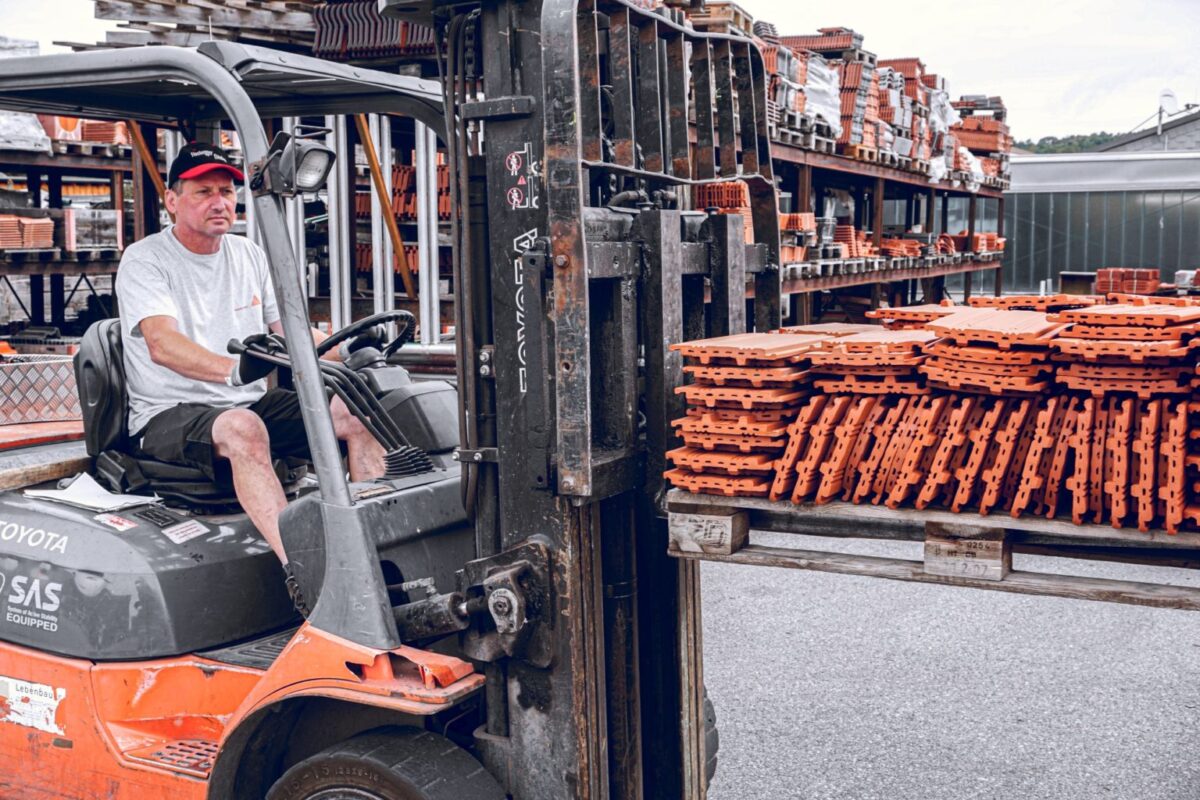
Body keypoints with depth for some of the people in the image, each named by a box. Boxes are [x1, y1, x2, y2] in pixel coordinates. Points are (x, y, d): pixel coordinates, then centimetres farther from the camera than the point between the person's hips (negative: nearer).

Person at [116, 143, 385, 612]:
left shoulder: (251, 256, 13)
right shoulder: (144, 260, -6)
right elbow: (162, 344, -24)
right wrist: (233, 369, -43)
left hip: (250, 403, 7)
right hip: (169, 415, -6)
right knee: (242, 426, -39)